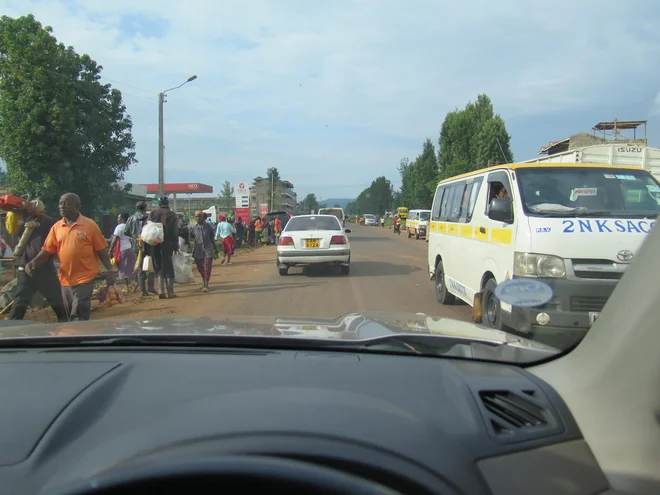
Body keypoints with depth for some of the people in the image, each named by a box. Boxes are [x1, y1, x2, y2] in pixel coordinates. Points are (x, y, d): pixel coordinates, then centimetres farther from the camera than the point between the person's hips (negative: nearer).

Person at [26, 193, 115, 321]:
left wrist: (110, 270, -10)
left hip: (84, 278, -5)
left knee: (79, 317, -8)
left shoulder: (90, 225, -6)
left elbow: (101, 250, -4)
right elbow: (48, 251, 7)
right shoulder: (56, 227, 6)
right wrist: (34, 262, -11)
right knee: (71, 316, 16)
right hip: (65, 279, 5)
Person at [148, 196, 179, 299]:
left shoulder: (153, 213, 6)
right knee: (168, 266, 5)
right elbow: (175, 232, -2)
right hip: (167, 243, -2)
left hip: (154, 243, 2)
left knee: (159, 267, 10)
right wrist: (176, 246, 2)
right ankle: (170, 292, 4)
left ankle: (161, 291, 2)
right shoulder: (172, 214, 1)